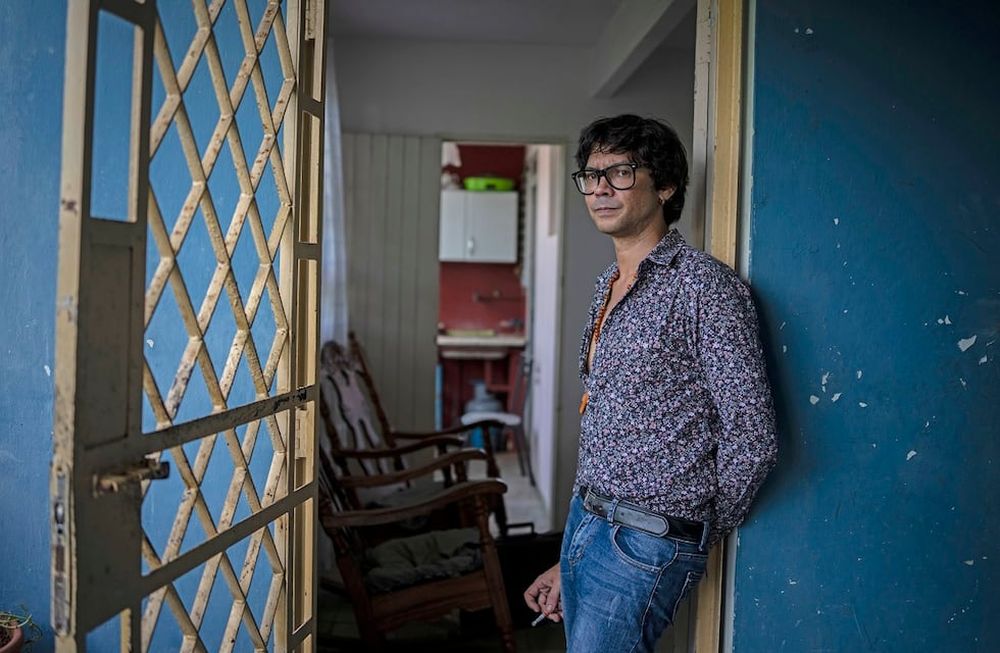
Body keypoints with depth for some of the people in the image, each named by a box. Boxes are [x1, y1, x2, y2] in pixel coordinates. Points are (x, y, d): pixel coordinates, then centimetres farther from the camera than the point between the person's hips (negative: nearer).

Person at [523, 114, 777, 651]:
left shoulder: (703, 286, -15)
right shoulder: (608, 288, 12)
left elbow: (751, 441, -17)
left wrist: (699, 536, -2)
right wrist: (566, 563, 16)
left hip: (642, 546, -8)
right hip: (583, 525, 8)